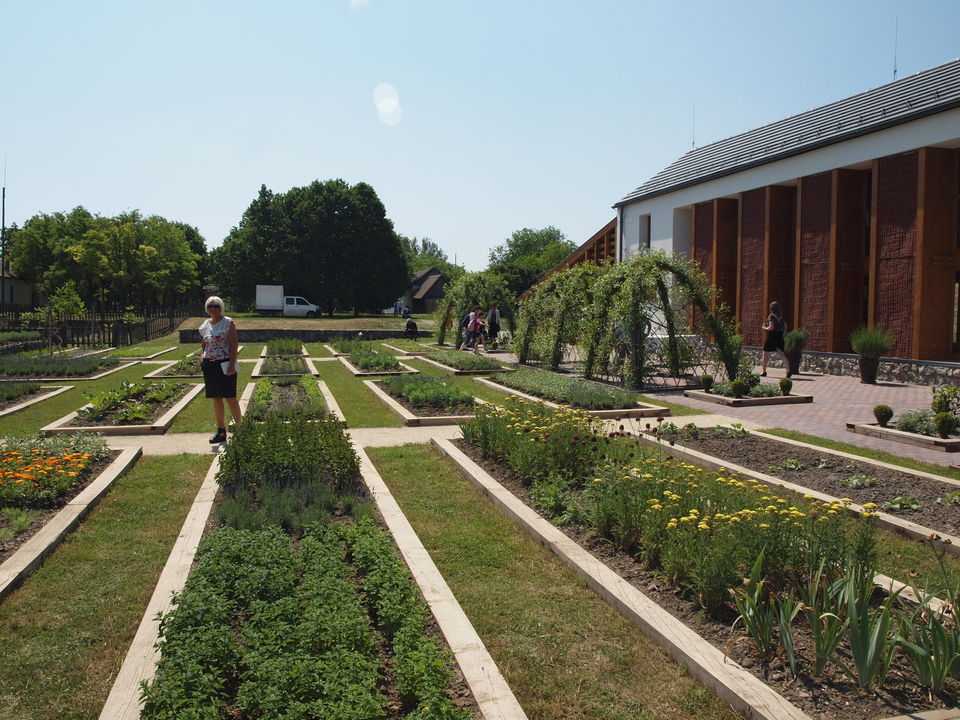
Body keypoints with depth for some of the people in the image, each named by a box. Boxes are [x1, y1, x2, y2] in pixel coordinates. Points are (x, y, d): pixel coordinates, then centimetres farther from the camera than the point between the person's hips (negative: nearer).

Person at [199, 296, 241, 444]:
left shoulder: (228, 323, -7)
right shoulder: (205, 324, 11)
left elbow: (234, 345, -11)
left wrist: (232, 365, -17)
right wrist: (202, 356, 3)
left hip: (224, 365, -6)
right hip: (209, 365, 6)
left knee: (230, 397, -4)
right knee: (216, 398, 10)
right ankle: (221, 431, 17)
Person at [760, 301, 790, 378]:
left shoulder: (771, 316, -11)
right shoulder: (782, 317, 8)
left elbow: (771, 327, -19)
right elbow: (785, 328, 8)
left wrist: (764, 328, -2)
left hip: (771, 337, -5)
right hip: (780, 337, 5)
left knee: (765, 354, 10)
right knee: (782, 355, 0)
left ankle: (763, 371, 17)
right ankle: (788, 370, -18)